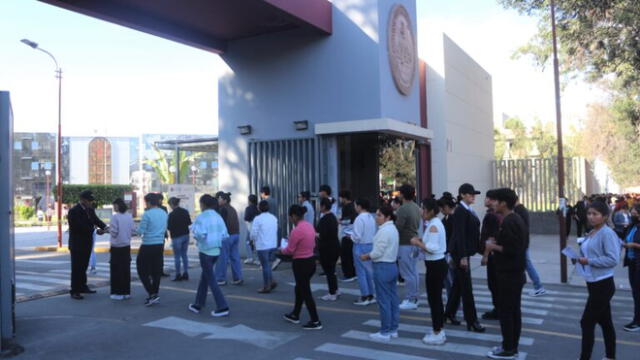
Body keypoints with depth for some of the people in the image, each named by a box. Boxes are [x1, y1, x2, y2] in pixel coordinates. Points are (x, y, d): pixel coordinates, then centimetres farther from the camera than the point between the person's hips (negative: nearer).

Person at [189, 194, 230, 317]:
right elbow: (225, 235, 3)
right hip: (216, 251, 7)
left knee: (211, 279, -1)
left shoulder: (201, 217, -12)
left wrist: (193, 231, -4)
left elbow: (201, 234, -24)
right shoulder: (218, 216, 6)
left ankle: (222, 307, -5)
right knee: (204, 277, 20)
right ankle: (198, 304, 30)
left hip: (205, 251, -7)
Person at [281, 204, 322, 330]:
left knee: (305, 292, 1)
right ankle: (295, 315, 38)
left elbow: (289, 250, -16)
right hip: (311, 261, 9)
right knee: (300, 289, 23)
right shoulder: (309, 226, 4)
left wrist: (281, 250, 6)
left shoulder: (296, 230, -22)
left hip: (301, 264, -9)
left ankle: (315, 322, 7)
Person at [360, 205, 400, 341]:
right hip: (392, 266, 10)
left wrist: (366, 257, -2)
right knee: (393, 299, 13)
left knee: (383, 301, -2)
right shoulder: (393, 229, 13)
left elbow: (378, 252, -18)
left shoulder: (384, 231, -17)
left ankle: (384, 333, 6)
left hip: (383, 268, -10)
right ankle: (393, 329, 22)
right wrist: (370, 256, 8)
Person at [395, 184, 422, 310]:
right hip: (414, 242, 9)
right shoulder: (416, 208, 9)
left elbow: (397, 227, -21)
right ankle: (414, 298, 20)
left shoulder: (403, 209, -19)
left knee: (408, 274, -2)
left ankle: (410, 300, 3)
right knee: (413, 272, 13)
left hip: (405, 244, -9)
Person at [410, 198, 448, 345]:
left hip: (435, 266, -10)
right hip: (438, 264, 10)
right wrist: (422, 241, 6)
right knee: (436, 298, 17)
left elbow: (432, 248, -25)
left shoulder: (433, 226, -19)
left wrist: (417, 243, -14)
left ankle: (437, 334, 9)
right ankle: (439, 330, 27)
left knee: (433, 299, -1)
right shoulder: (436, 223, 12)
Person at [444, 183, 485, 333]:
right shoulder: (460, 211, -16)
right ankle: (471, 321, 3)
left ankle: (450, 312, 30)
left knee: (459, 282, 17)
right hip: (460, 251, -9)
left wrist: (464, 254, 16)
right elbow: (459, 235, -20)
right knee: (466, 286, -4)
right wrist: (463, 256, -22)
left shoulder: (468, 210, 12)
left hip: (463, 251, 9)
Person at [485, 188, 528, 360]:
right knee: (515, 310, 14)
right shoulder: (518, 219, 12)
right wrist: (498, 242, 12)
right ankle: (513, 346, 23)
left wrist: (494, 246, -14)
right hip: (517, 273, 10)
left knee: (505, 311, -1)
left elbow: (512, 249, -26)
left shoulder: (508, 222, -20)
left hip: (508, 274, -10)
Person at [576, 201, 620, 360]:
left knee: (587, 322, -5)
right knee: (604, 321, 18)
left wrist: (589, 261, -21)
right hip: (593, 283, 9)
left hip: (603, 284, -9)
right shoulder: (591, 234, 10)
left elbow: (613, 259, -22)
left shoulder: (607, 233, -16)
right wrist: (582, 260, -1)